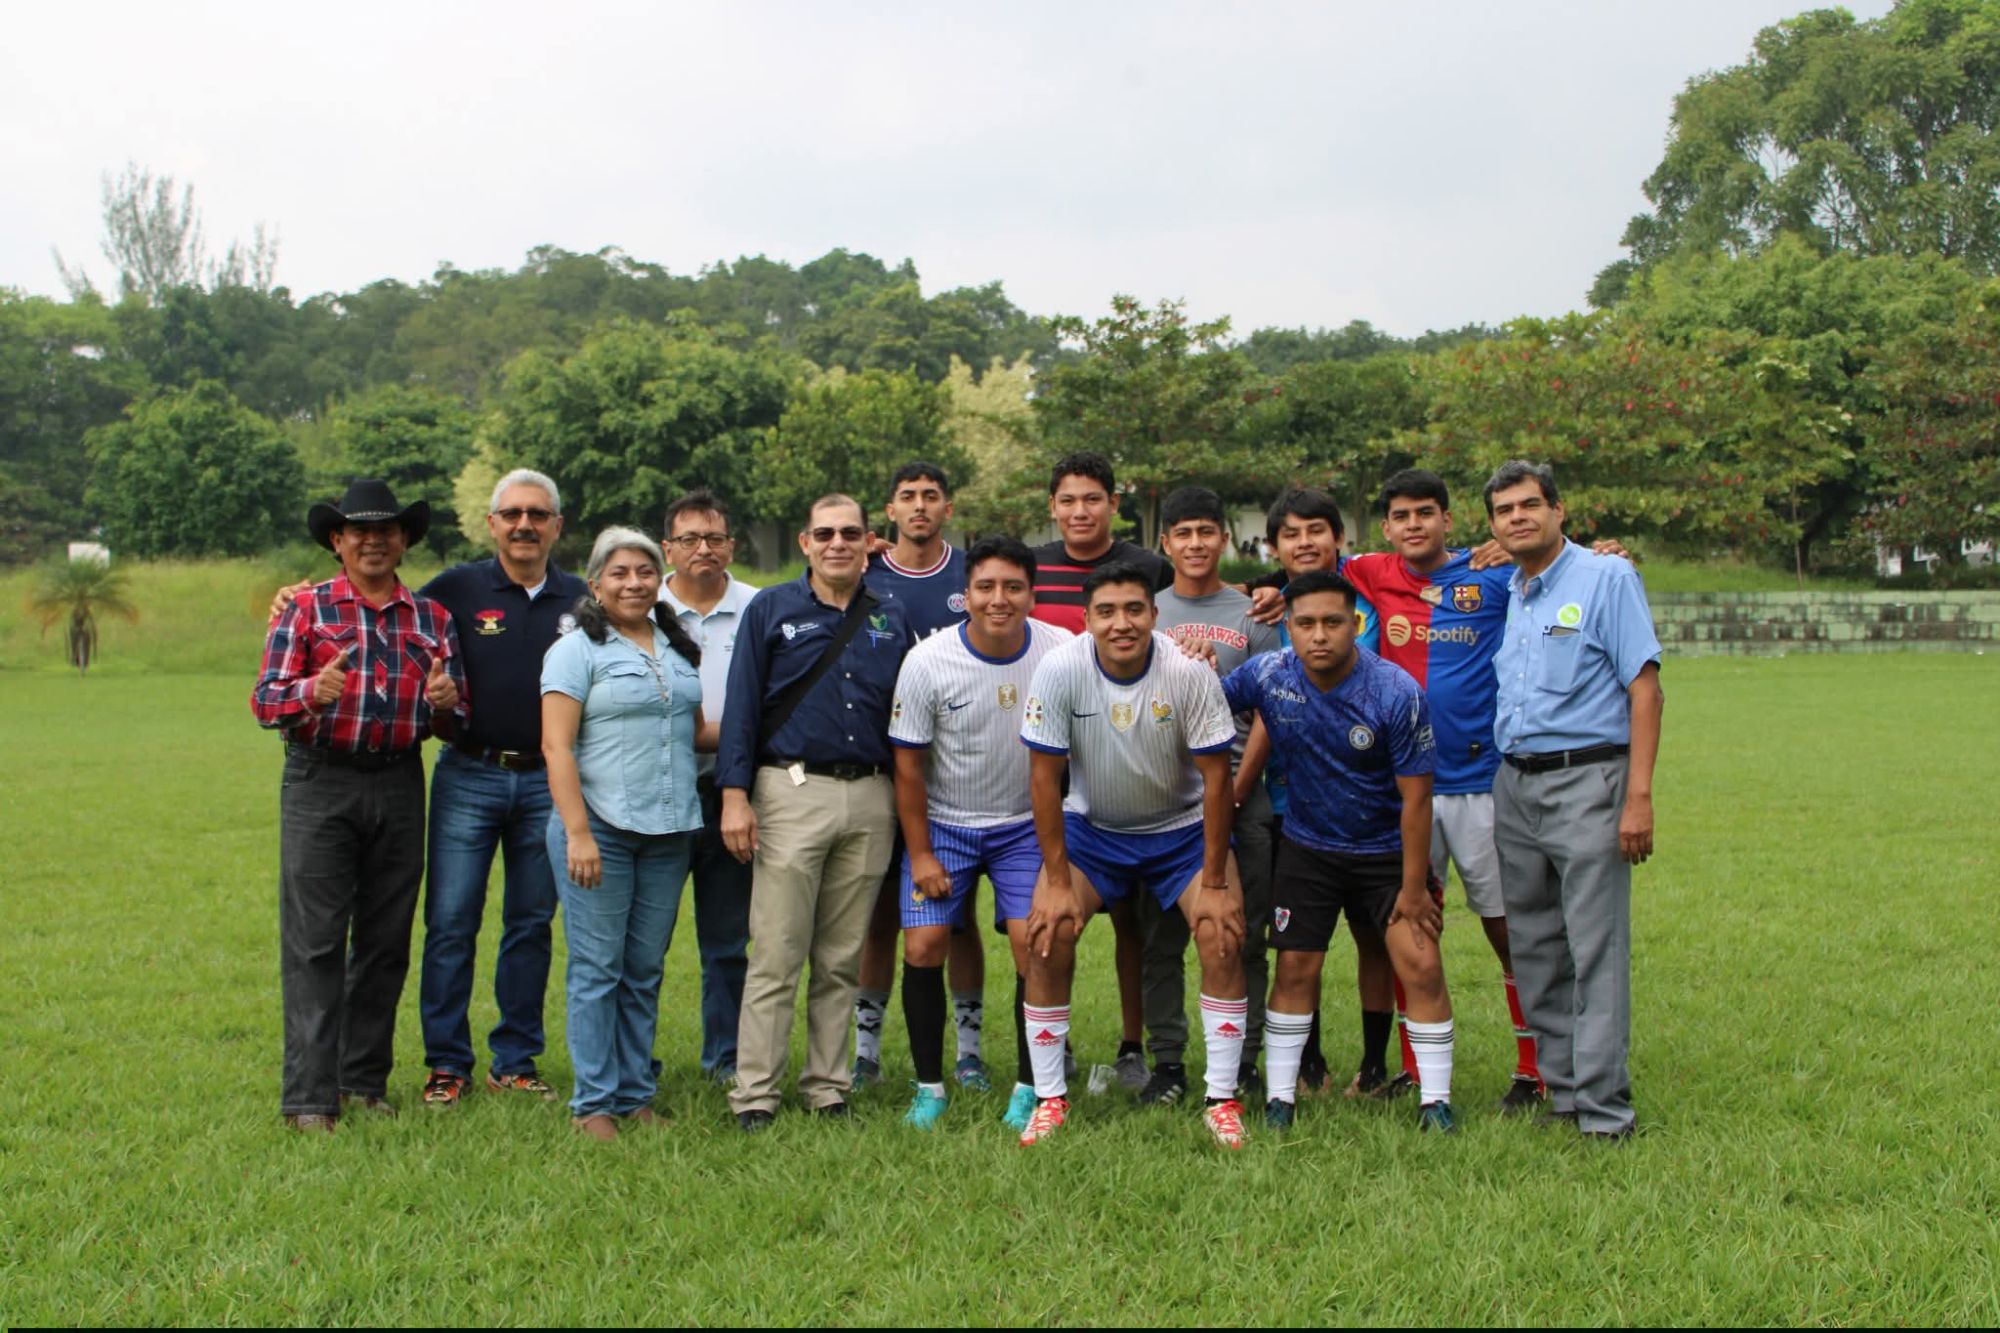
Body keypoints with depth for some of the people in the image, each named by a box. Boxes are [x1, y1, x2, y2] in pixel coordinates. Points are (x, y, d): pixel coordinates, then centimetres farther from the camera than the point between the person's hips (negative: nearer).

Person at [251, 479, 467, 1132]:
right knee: (314, 943, -5)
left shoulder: (432, 618, 12)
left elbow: (457, 722, 12)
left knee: (386, 942, 7)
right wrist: (312, 693, -24)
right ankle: (308, 1096, -1)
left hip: (399, 785, 3)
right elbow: (264, 699, -4)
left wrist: (444, 703, -11)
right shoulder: (305, 609, 4)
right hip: (320, 784, -3)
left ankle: (366, 1080, 19)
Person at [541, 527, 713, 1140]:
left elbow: (695, 730, 23)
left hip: (669, 832, 5)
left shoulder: (677, 648, 15)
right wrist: (578, 833, -17)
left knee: (645, 971, 10)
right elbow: (556, 746, -10)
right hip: (601, 828, -5)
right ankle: (593, 1103, 8)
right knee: (597, 969, 0)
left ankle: (636, 1095, 18)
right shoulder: (577, 650, -3)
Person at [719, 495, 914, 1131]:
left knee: (843, 959, 9)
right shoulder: (771, 609, 4)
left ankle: (828, 1088, 18)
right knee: (776, 956, -3)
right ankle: (754, 1095, 4)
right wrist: (734, 794, -7)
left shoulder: (892, 621, 13)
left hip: (871, 800, 3)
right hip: (792, 792, -3)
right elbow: (742, 705, 0)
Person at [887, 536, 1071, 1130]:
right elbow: (908, 764, -7)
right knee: (923, 947, -8)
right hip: (943, 824, 0)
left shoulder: (1061, 653, -13)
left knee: (1032, 943, -13)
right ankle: (929, 1087, 9)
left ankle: (1029, 1087, 4)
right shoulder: (927, 662, -16)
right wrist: (920, 854, -7)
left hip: (1026, 824, 0)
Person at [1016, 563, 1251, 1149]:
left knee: (1222, 937, -17)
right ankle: (1049, 1098, 1)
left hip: (1183, 827, 0)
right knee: (1047, 935, -15)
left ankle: (1221, 1101, -2)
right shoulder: (1060, 670, -21)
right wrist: (1057, 882, -15)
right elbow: (1044, 777, -14)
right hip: (1091, 826, 1)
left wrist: (1213, 883, -15)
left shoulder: (1190, 673, -23)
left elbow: (1216, 778, -15)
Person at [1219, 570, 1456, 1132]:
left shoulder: (1397, 693, -22)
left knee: (1422, 967, -8)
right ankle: (1280, 1098, 16)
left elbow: (1416, 797, -16)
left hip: (1388, 851, -2)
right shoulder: (1267, 676, -15)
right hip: (1308, 847, 2)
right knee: (1295, 970, 3)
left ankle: (1435, 1102, 6)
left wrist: (1413, 888, -13)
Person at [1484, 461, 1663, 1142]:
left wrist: (1639, 797, -15)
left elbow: (1645, 688, -8)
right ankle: (1559, 1089, 20)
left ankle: (1602, 1109, -1)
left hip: (1585, 779, -6)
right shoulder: (1504, 594, 14)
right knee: (1533, 951, 10)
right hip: (1513, 785, 7)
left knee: (1596, 950, -6)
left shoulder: (1607, 577, -3)